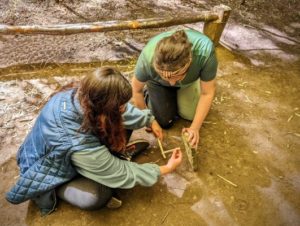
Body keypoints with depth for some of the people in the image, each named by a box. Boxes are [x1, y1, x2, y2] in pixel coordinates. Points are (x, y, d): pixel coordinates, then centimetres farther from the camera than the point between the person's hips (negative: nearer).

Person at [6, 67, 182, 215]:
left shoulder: (83, 94, -27)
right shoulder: (80, 146, -43)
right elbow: (121, 174, -27)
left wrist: (149, 120, -2)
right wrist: (165, 169, -17)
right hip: (47, 168, -6)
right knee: (97, 196, -30)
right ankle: (52, 190, -5)